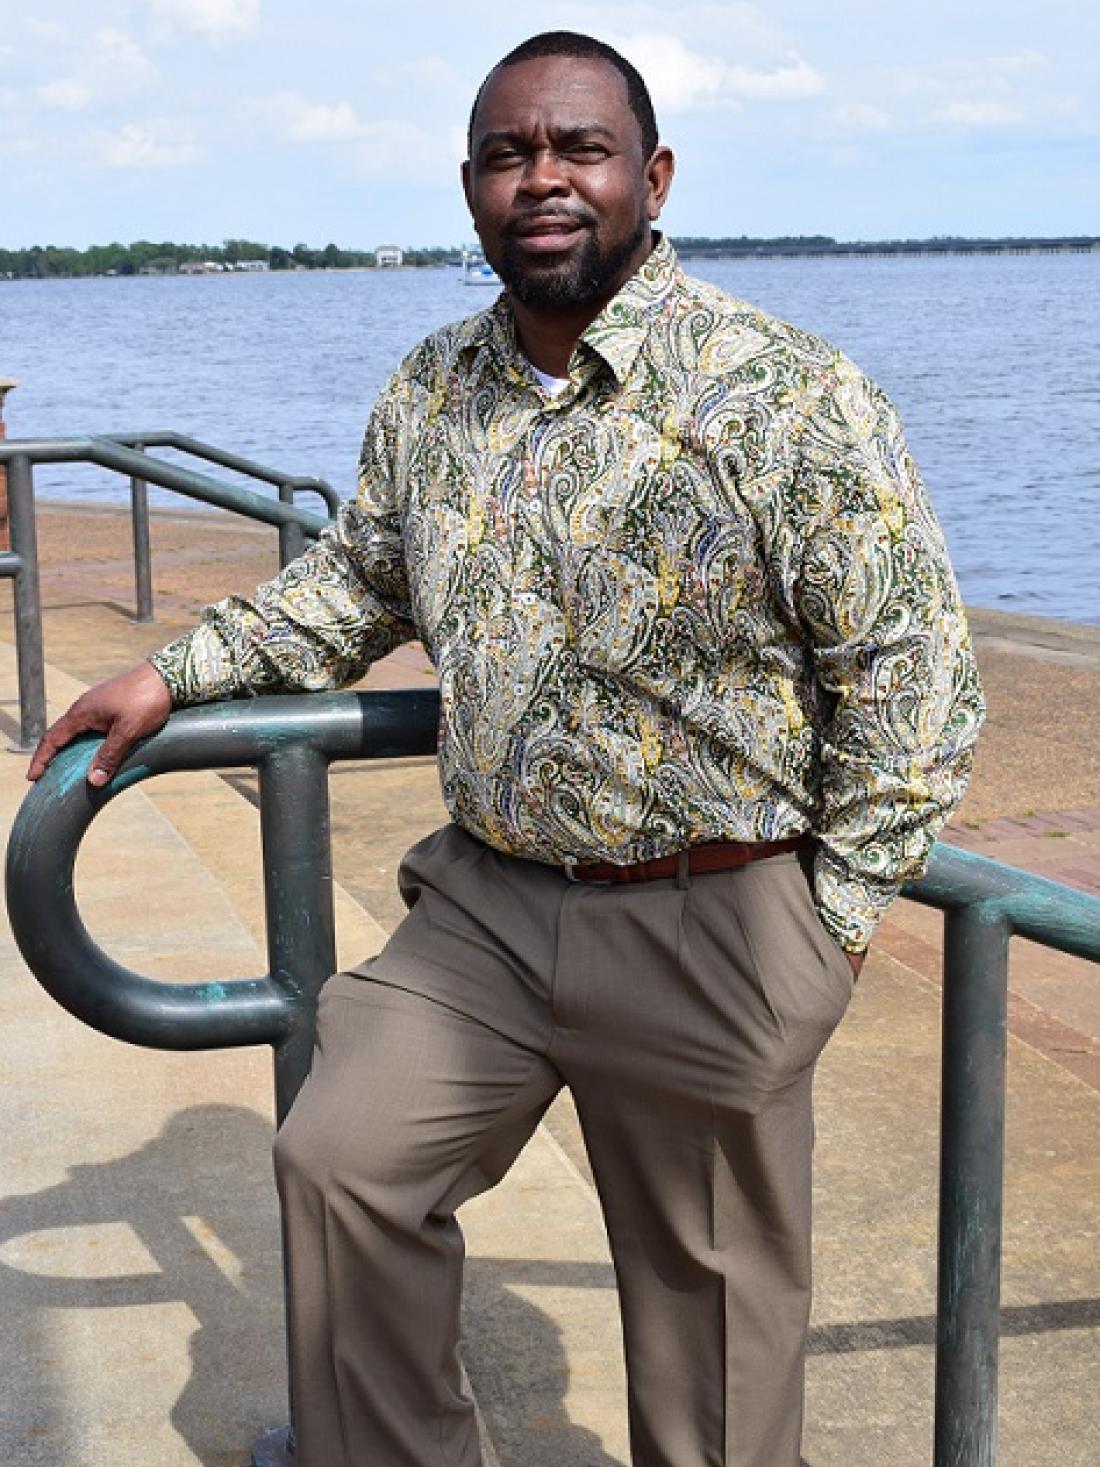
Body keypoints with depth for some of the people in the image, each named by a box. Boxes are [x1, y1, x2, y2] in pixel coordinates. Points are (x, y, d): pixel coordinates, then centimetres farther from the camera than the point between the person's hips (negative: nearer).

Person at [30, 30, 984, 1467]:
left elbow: (909, 664, -11)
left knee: (709, 1292, 10)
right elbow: (355, 581, 21)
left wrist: (829, 923, -9)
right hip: (488, 901, 5)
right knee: (340, 1161, 6)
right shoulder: (432, 393, 4)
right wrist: (175, 674, 15)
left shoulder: (790, 396, -15)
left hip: (707, 924, -5)